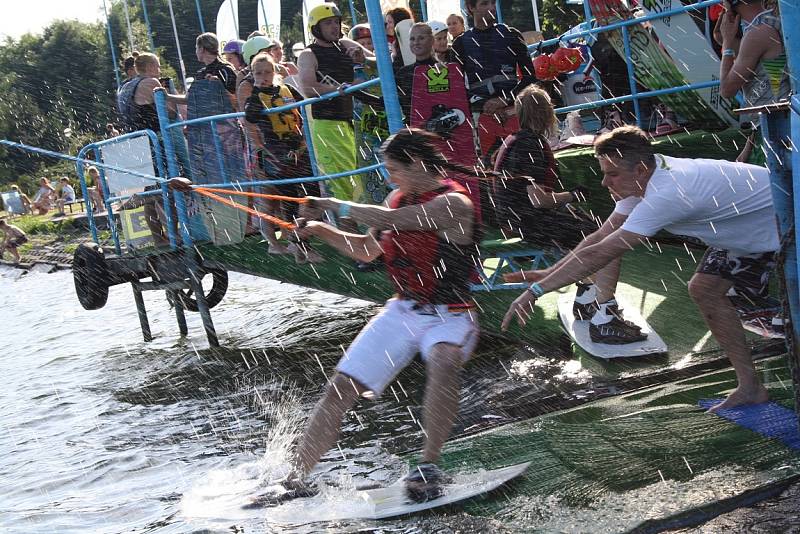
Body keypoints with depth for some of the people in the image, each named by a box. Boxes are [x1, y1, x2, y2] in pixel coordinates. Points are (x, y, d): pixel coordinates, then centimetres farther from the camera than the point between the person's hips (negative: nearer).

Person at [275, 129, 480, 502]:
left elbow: (388, 220, -27)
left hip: (449, 317, -6)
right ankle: (294, 479, 4)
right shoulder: (400, 198, 7)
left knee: (443, 360, -40)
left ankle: (428, 467, -32)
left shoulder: (454, 203, -17)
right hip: (401, 311, 7)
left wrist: (334, 205, -17)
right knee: (341, 388, -4)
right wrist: (322, 231, 6)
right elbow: (367, 250, 21)